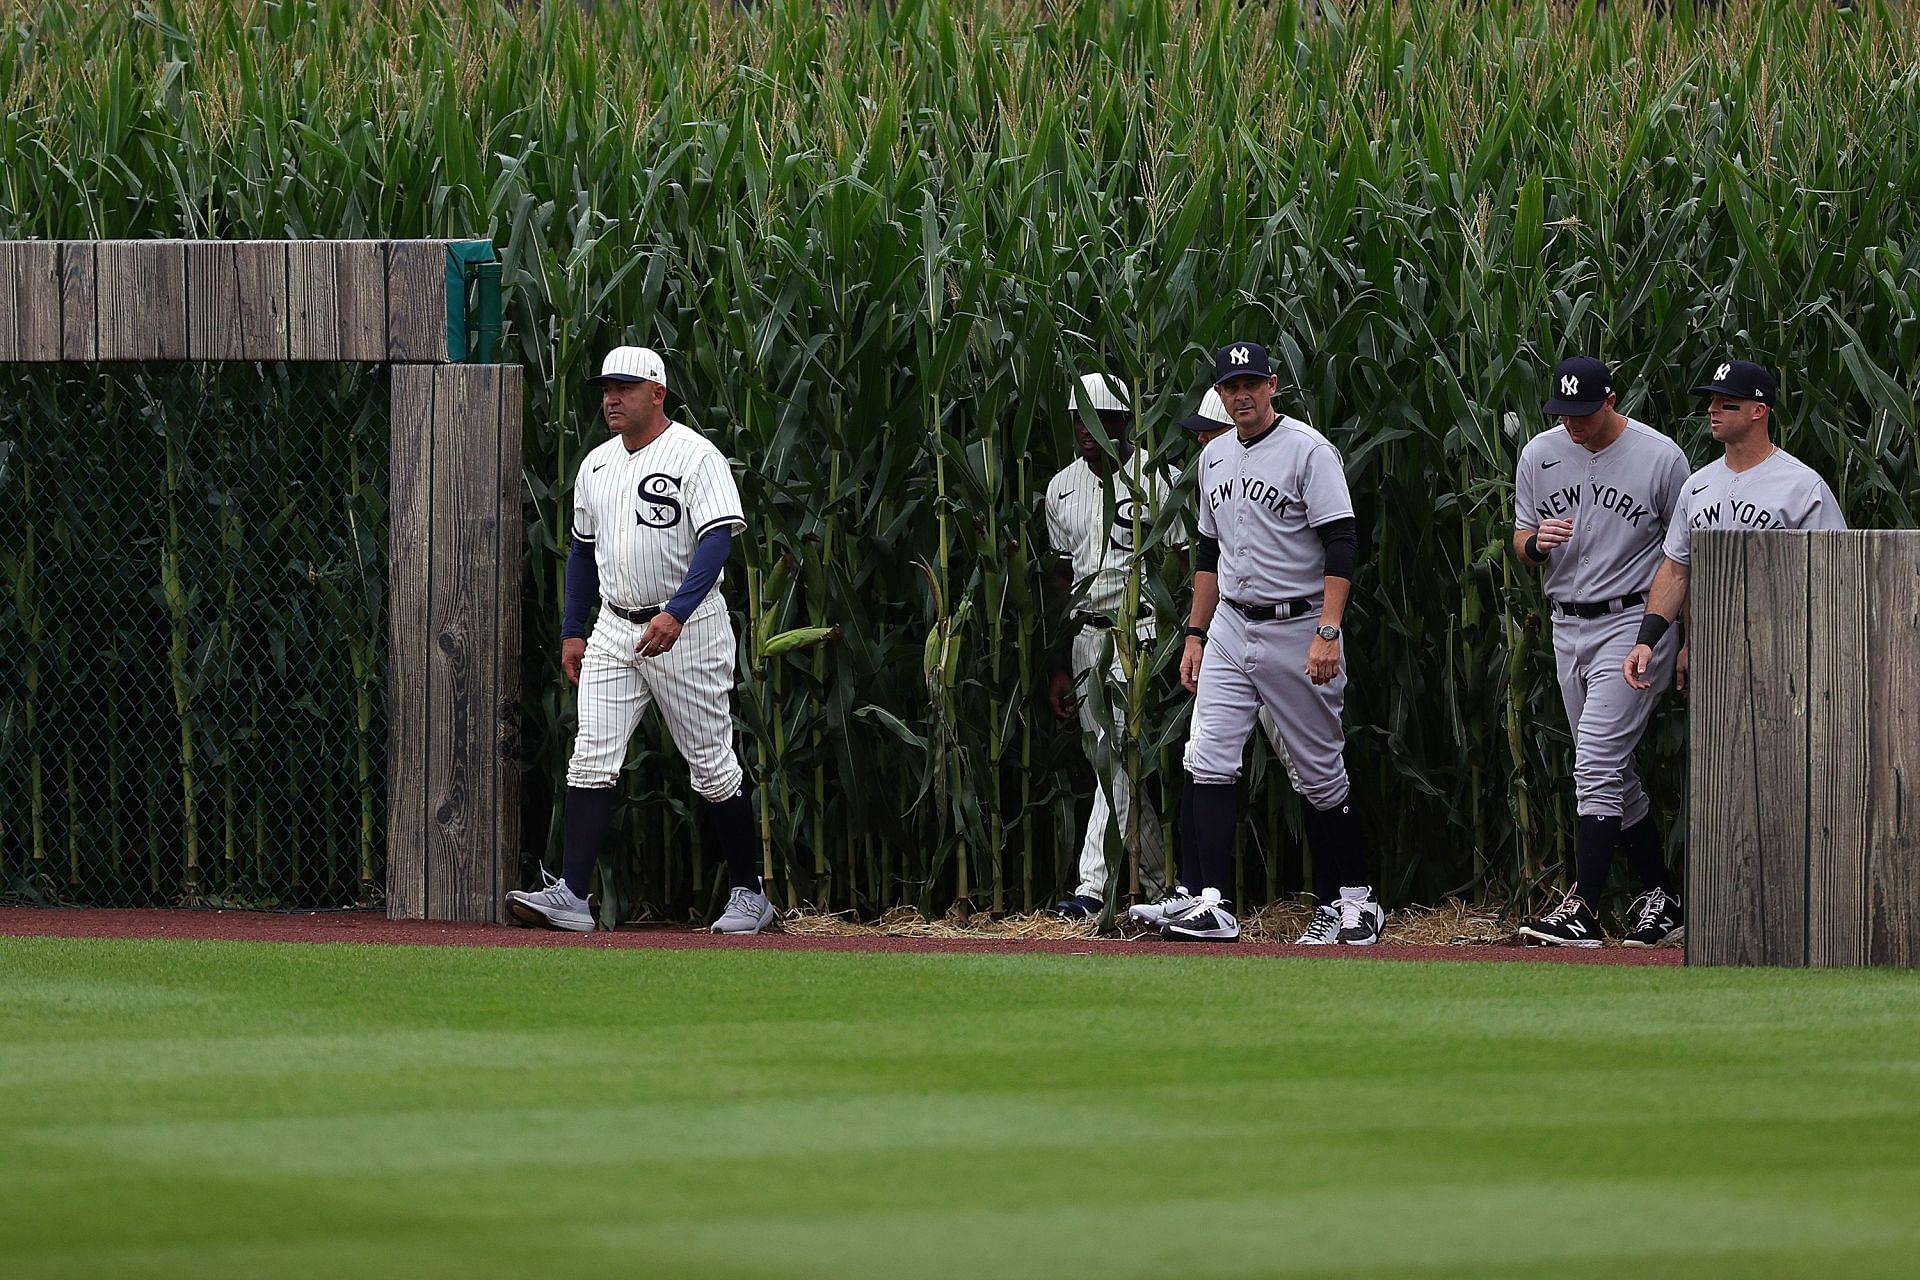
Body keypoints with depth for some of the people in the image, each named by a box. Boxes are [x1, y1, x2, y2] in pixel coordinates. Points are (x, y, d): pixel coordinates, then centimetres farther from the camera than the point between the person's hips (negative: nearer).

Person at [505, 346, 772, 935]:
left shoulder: (695, 456, -11)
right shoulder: (596, 465, 12)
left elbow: (716, 540, -21)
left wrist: (676, 613, -33)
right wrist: (572, 631, 16)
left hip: (687, 628, -6)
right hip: (613, 630, 6)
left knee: (713, 765, 1)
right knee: (590, 760, -7)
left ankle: (750, 894, 13)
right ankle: (571, 896, -13)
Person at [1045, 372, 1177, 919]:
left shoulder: (1155, 478, -7)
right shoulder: (1063, 488, 12)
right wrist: (1061, 665, 14)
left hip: (1142, 632, -7)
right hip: (1087, 634, 7)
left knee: (1116, 754, -16)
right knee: (1105, 759, 7)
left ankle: (1094, 885, -19)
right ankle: (1158, 883, 15)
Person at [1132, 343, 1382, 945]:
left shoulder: (1308, 450, -11)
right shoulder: (1214, 457, 12)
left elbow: (1342, 543, -16)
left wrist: (1327, 633, -24)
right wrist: (1195, 634, 17)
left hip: (1297, 630, -6)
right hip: (1230, 628, 6)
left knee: (1320, 775, 2)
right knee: (1208, 761, -8)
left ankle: (1353, 901, 14)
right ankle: (1208, 904, -13)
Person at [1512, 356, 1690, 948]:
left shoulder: (1661, 458, -9)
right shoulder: (1538, 455, 5)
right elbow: (1521, 542, 12)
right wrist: (1535, 542, -13)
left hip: (1633, 621, -6)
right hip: (1567, 626, 6)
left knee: (1597, 766, -15)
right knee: (1612, 770, 11)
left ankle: (1583, 908, -17)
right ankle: (1660, 893, 23)